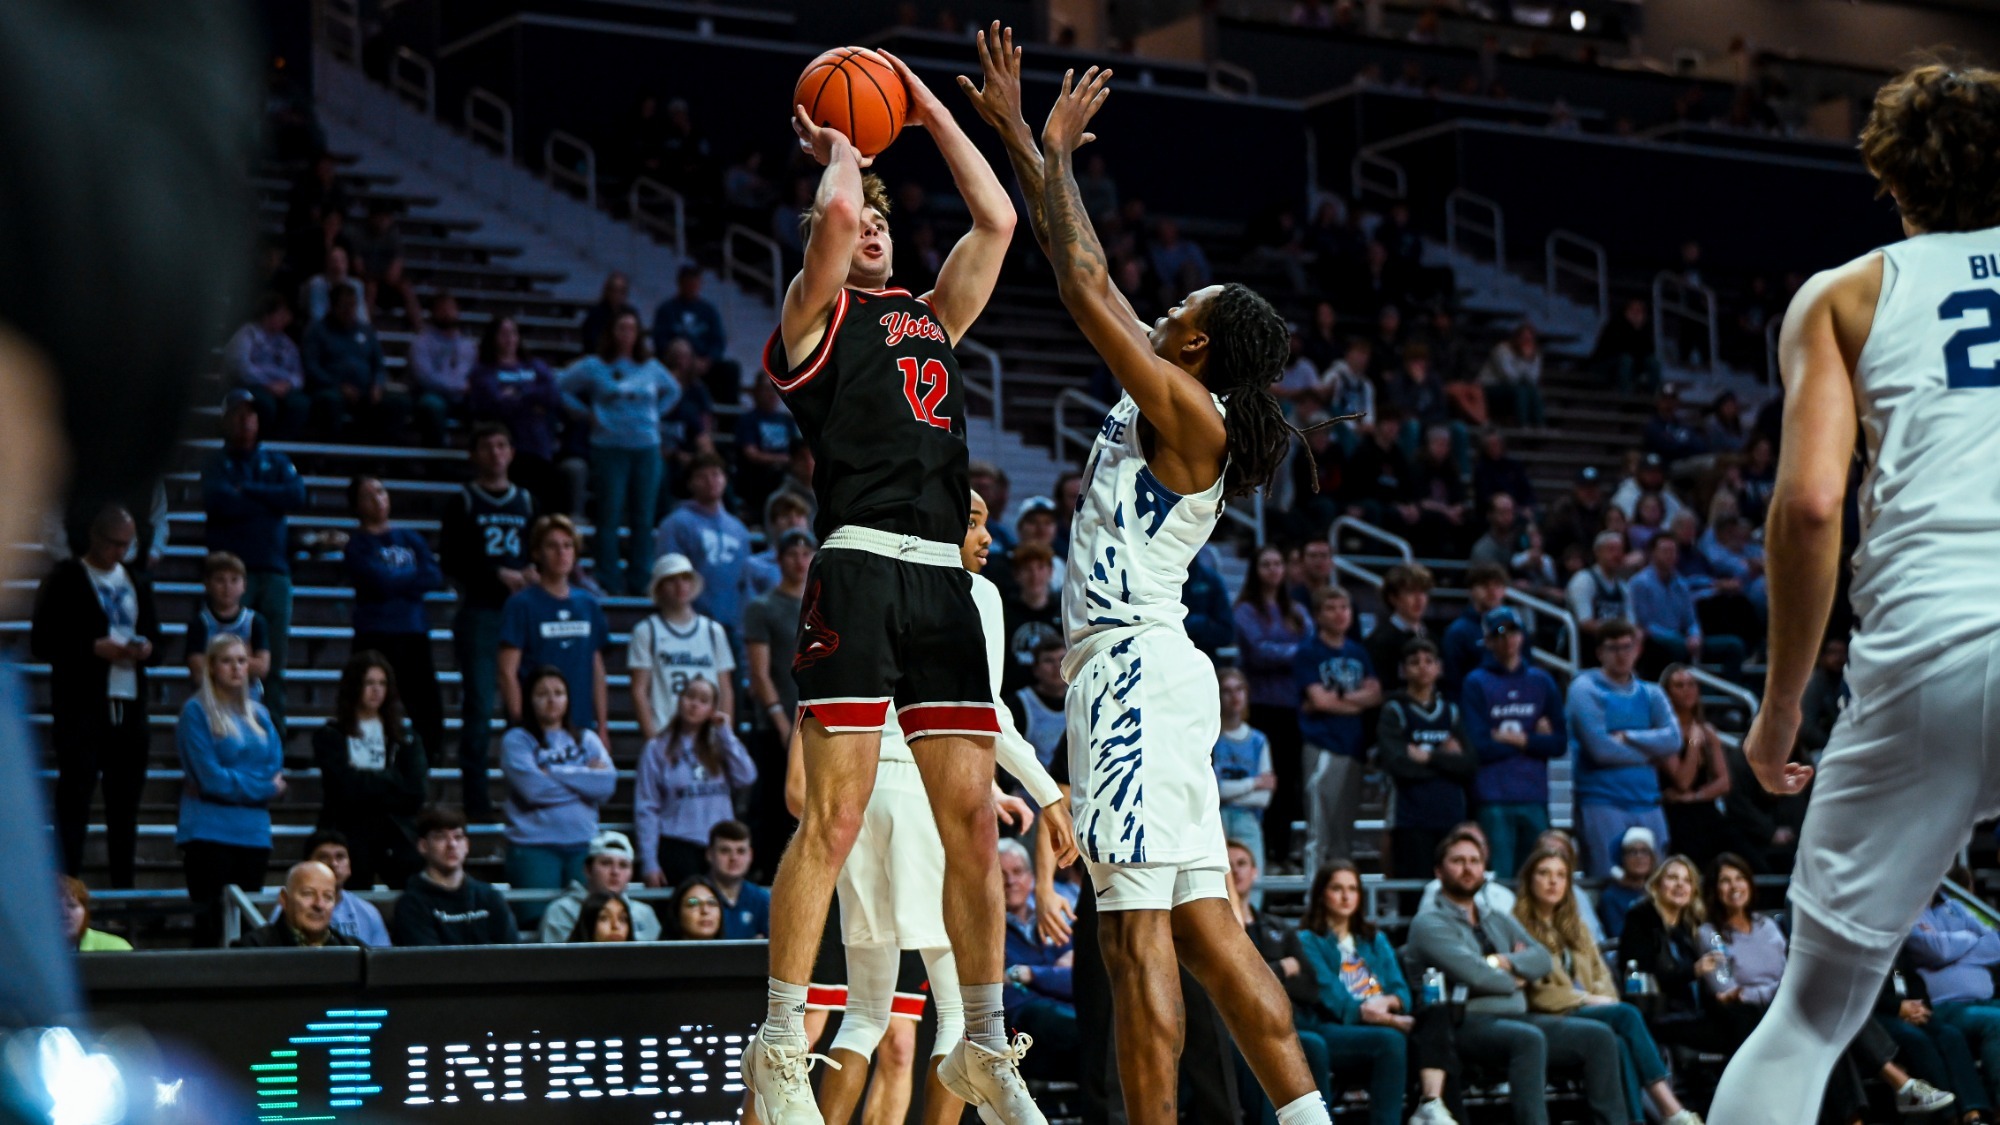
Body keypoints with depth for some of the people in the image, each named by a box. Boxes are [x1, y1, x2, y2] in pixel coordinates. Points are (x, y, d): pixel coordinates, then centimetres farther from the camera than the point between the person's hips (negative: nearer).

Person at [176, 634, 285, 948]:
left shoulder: (258, 714, 15)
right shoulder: (197, 711, -2)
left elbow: (276, 773, 6)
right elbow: (211, 778, -10)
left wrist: (235, 784, -9)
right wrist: (263, 786, -4)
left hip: (253, 833, 5)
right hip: (209, 833, -5)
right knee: (210, 925, -8)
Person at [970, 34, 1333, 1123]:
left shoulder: (1187, 411, -8)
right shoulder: (1158, 400, 16)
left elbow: (1085, 284, -9)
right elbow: (1092, 283, 22)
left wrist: (1049, 147, 1)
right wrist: (1022, 140, 24)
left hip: (1135, 665, -10)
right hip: (1137, 668, 10)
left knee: (1136, 924, -12)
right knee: (1204, 922, 7)